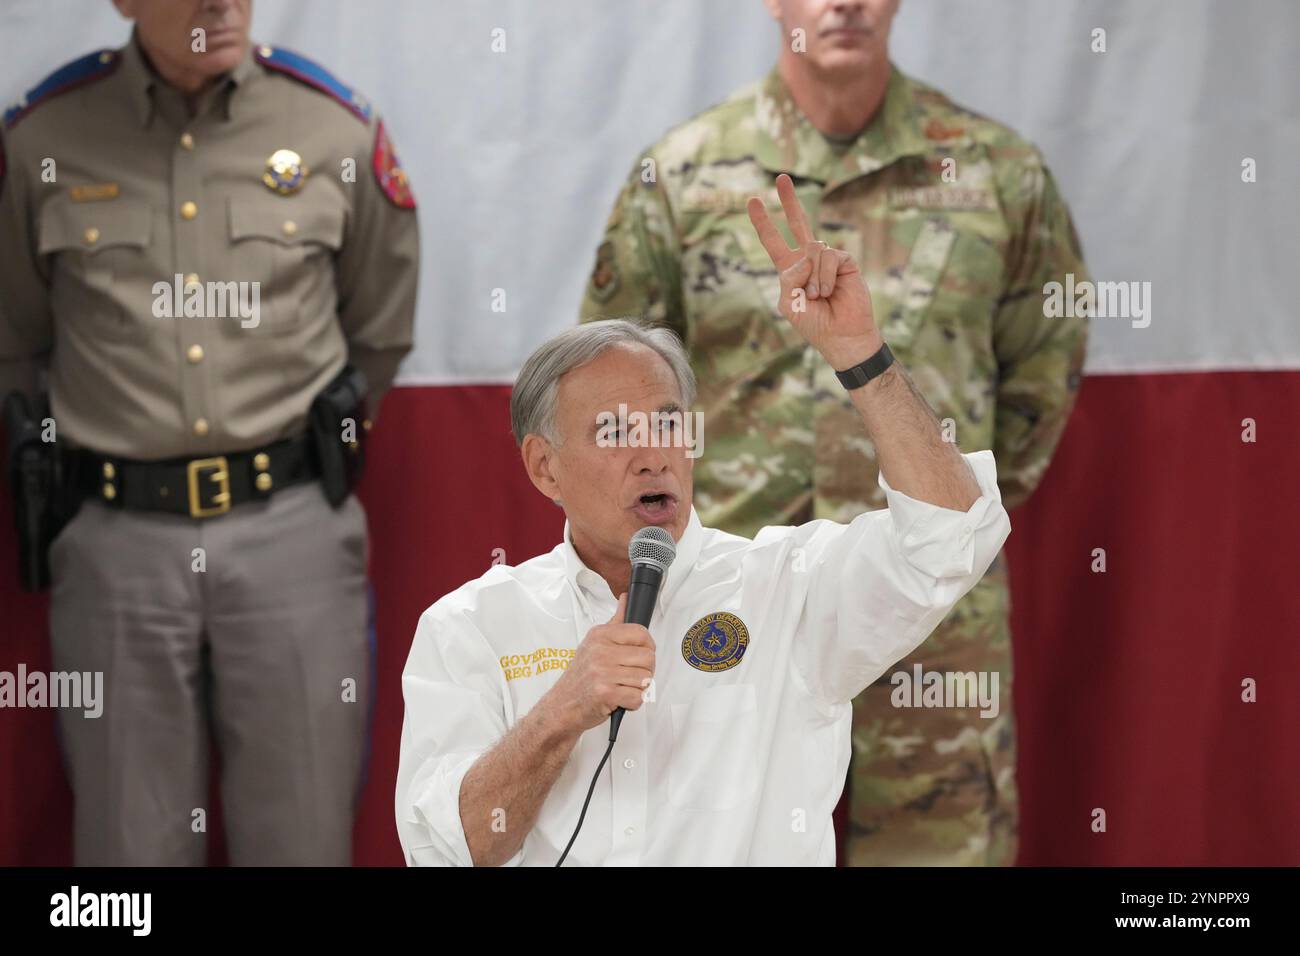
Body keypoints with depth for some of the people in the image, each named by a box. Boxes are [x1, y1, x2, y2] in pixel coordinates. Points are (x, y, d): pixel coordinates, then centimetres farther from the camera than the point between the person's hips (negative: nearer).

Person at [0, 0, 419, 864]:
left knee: (302, 838, 4)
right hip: (117, 541, 0)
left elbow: (381, 336, 16)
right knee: (132, 842, 7)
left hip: (293, 533, 0)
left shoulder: (337, 128, 1)